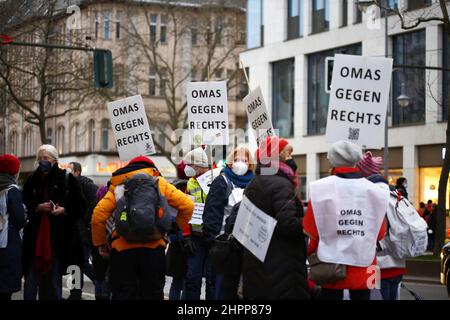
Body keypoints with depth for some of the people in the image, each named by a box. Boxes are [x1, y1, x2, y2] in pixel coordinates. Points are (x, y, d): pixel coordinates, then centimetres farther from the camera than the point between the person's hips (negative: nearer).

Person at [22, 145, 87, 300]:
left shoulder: (67, 178, 0)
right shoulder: (32, 180, 8)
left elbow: (81, 206, 2)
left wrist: (64, 210, -13)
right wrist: (37, 208, -8)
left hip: (58, 236, -2)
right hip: (35, 235, 2)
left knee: (54, 278, 4)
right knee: (32, 276, 0)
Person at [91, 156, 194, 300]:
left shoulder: (117, 185, 13)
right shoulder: (159, 182, 13)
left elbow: (98, 216, 1)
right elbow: (188, 205, 3)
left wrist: (100, 243, 12)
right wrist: (177, 227, 16)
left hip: (122, 248, 0)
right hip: (153, 248, 0)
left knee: (123, 295, 6)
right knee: (152, 294, 10)